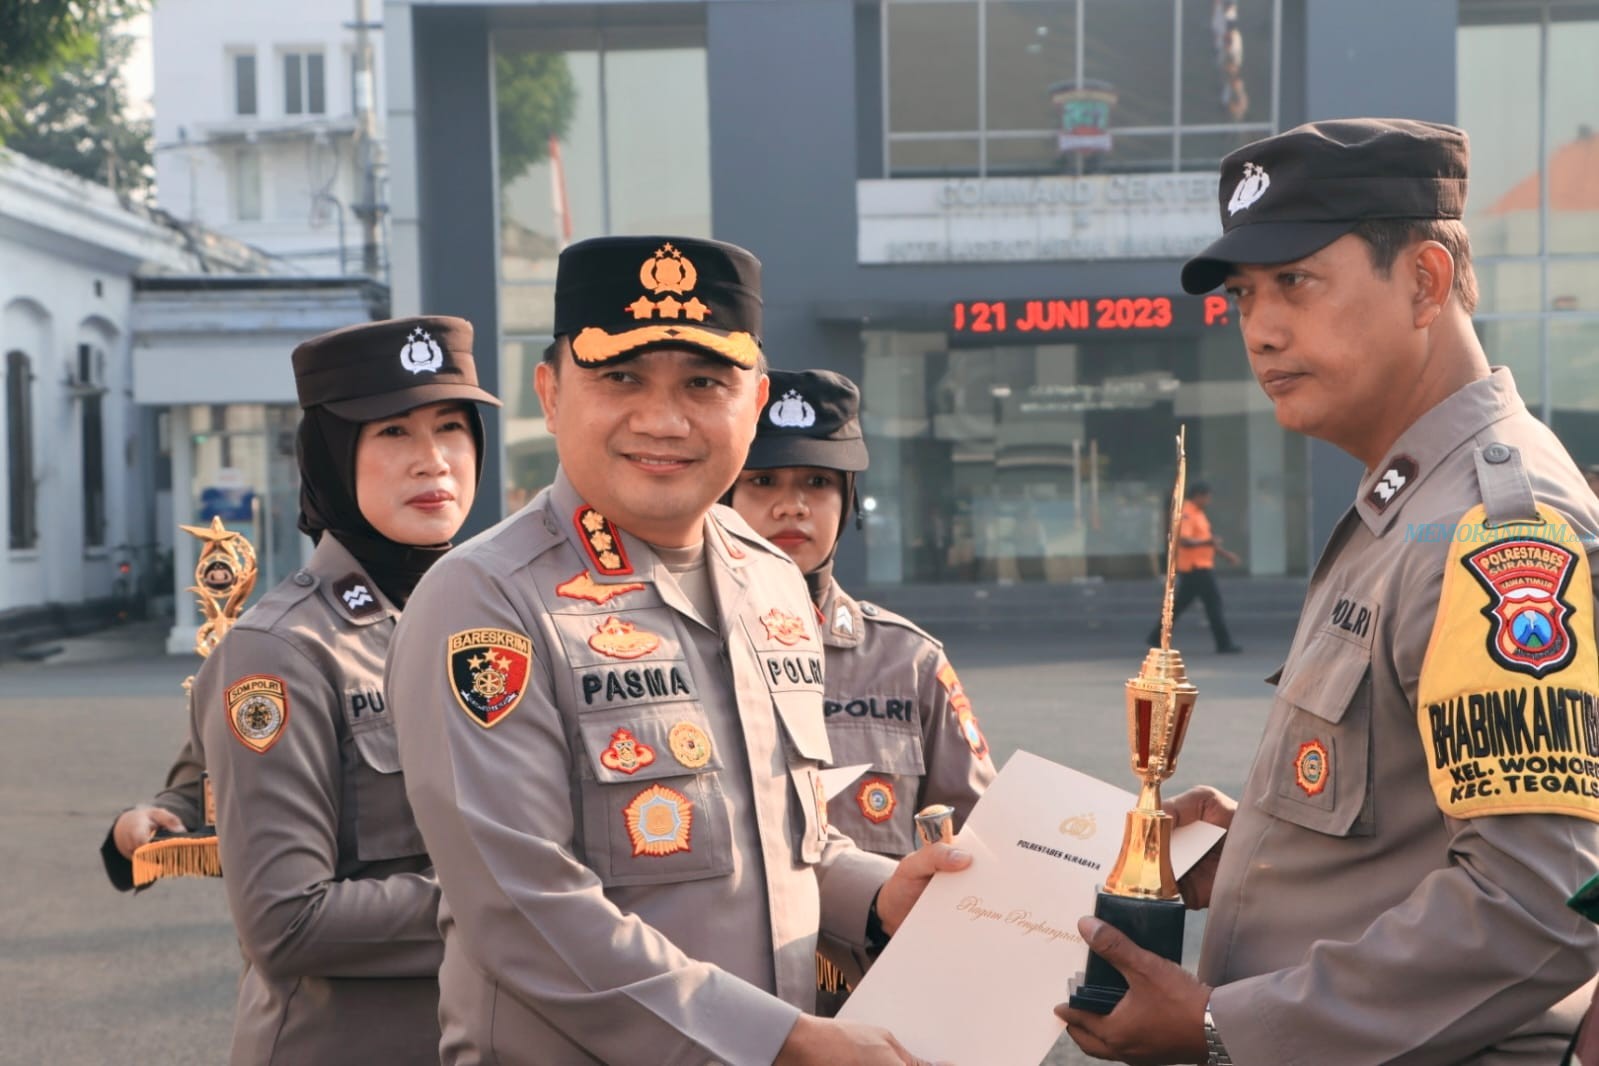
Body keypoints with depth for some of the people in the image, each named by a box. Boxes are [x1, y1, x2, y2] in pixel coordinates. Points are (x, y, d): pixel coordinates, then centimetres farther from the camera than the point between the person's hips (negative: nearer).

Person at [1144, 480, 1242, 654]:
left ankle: (1157, 637, 15)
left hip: (1202, 566, 10)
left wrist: (1225, 554, 25)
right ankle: (1224, 644, -3)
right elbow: (1184, 540, -28)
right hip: (1196, 568, -10)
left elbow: (1203, 540, 26)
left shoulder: (1197, 513, 17)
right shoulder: (1188, 514, -16)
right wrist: (1208, 542, -33)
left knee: (1179, 604, 12)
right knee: (1213, 602, -6)